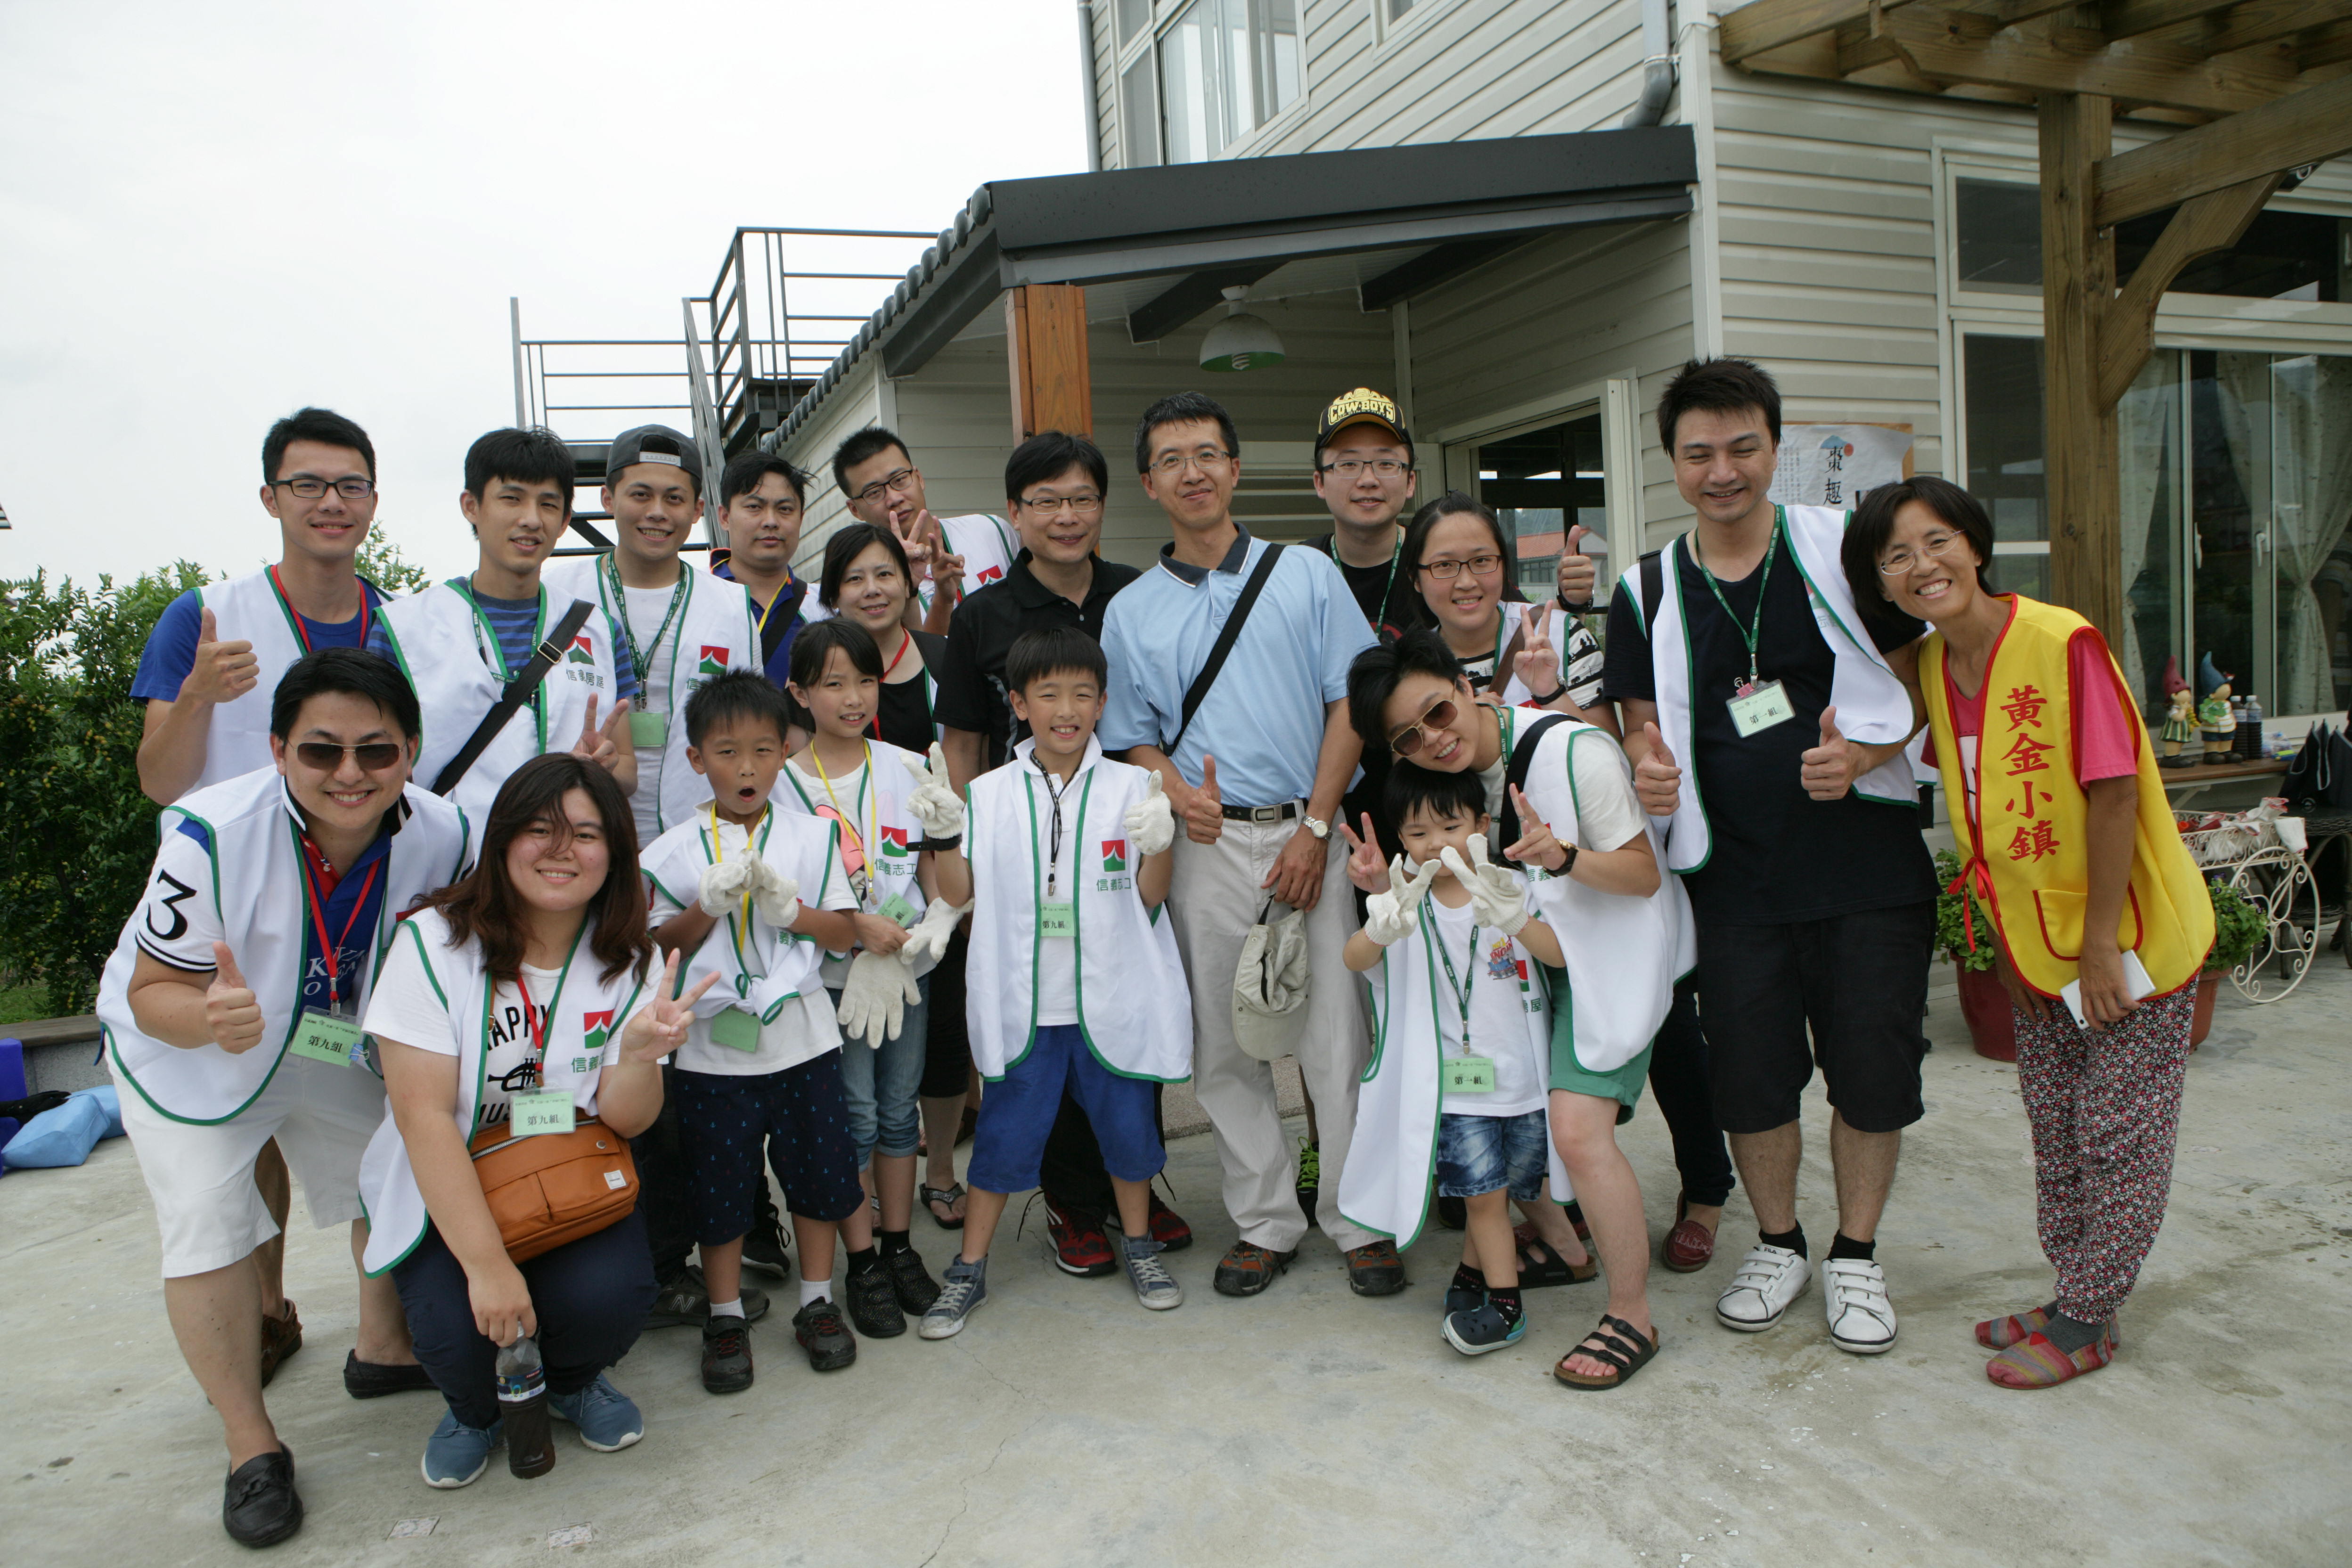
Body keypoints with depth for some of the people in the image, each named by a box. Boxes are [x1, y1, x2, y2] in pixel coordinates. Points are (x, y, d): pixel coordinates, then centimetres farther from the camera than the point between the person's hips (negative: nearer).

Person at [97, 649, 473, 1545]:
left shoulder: (442, 837, -22)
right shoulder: (211, 835, -34)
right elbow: (153, 993, -26)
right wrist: (213, 1017, -48)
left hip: (340, 1049, 4)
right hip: (183, 1052, -4)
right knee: (210, 1229, -10)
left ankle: (384, 1351, 38)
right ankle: (251, 1447, 7)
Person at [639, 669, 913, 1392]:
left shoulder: (812, 836, 0)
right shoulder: (678, 851, -1)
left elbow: (845, 932, -2)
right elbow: (662, 946, -1)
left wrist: (789, 907, -19)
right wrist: (709, 906, -18)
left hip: (801, 1035, 1)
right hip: (714, 1042, 0)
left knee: (817, 1167, 10)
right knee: (719, 1180, 9)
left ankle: (818, 1301, 29)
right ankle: (726, 1317, 26)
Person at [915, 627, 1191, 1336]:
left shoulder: (1131, 787, -2)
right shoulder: (990, 793, 0)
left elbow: (1151, 899, -3)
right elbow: (960, 894, 1)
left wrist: (1158, 845, -21)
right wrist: (944, 834, -14)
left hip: (1115, 1002, 0)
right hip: (1024, 1004, 0)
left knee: (1127, 1122, 13)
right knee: (1005, 1132, 8)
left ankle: (1138, 1243, 36)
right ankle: (970, 1268, 25)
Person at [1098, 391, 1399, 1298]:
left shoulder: (1307, 576, 7)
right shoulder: (1132, 611, 12)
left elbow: (1349, 703, 2)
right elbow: (1133, 738, 14)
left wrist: (1316, 827, -7)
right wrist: (1177, 793, -8)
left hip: (1310, 831, -1)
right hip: (1207, 845, 2)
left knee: (1337, 1038, -1)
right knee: (1223, 1046, 6)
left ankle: (1362, 1224, 15)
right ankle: (1266, 1223, 21)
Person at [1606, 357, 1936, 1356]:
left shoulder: (1842, 550, 0)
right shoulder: (1647, 592, 4)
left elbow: (1916, 683, 5)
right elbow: (1643, 722, 10)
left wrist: (1864, 754, -15)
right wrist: (1649, 766, -13)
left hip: (1867, 864, -1)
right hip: (1735, 879, 1)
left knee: (1873, 1072, 4)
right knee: (1749, 1077, 6)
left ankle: (1854, 1255, 27)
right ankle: (1778, 1244, 31)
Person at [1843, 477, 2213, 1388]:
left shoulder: (2062, 643, -22)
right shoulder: (1930, 666, 0)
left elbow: (2115, 793, -21)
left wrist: (2102, 942, -20)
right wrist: (2006, 935, 9)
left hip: (2129, 934, -7)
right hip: (2031, 940, 7)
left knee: (2119, 1136, 6)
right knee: (2057, 1134, 17)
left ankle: (2084, 1322, 19)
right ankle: (2076, 1298, 32)